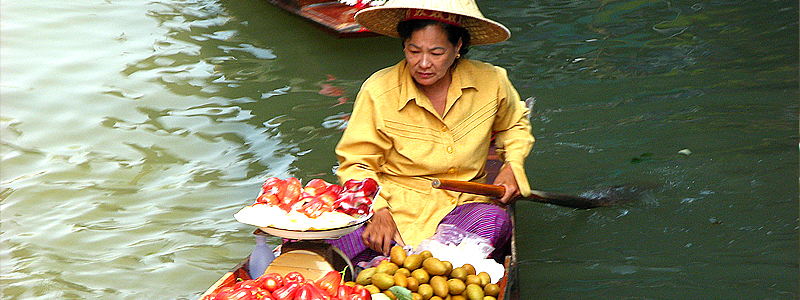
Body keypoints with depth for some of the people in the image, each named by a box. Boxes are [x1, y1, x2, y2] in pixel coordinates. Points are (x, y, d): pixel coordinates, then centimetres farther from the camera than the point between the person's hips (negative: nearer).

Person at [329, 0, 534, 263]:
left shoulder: (491, 82, 0)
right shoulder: (378, 92, -9)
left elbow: (515, 124, 24)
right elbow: (356, 163, -1)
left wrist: (513, 167, 5)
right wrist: (378, 211, -18)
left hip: (460, 207, 4)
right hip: (393, 205, -3)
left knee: (494, 222, -35)